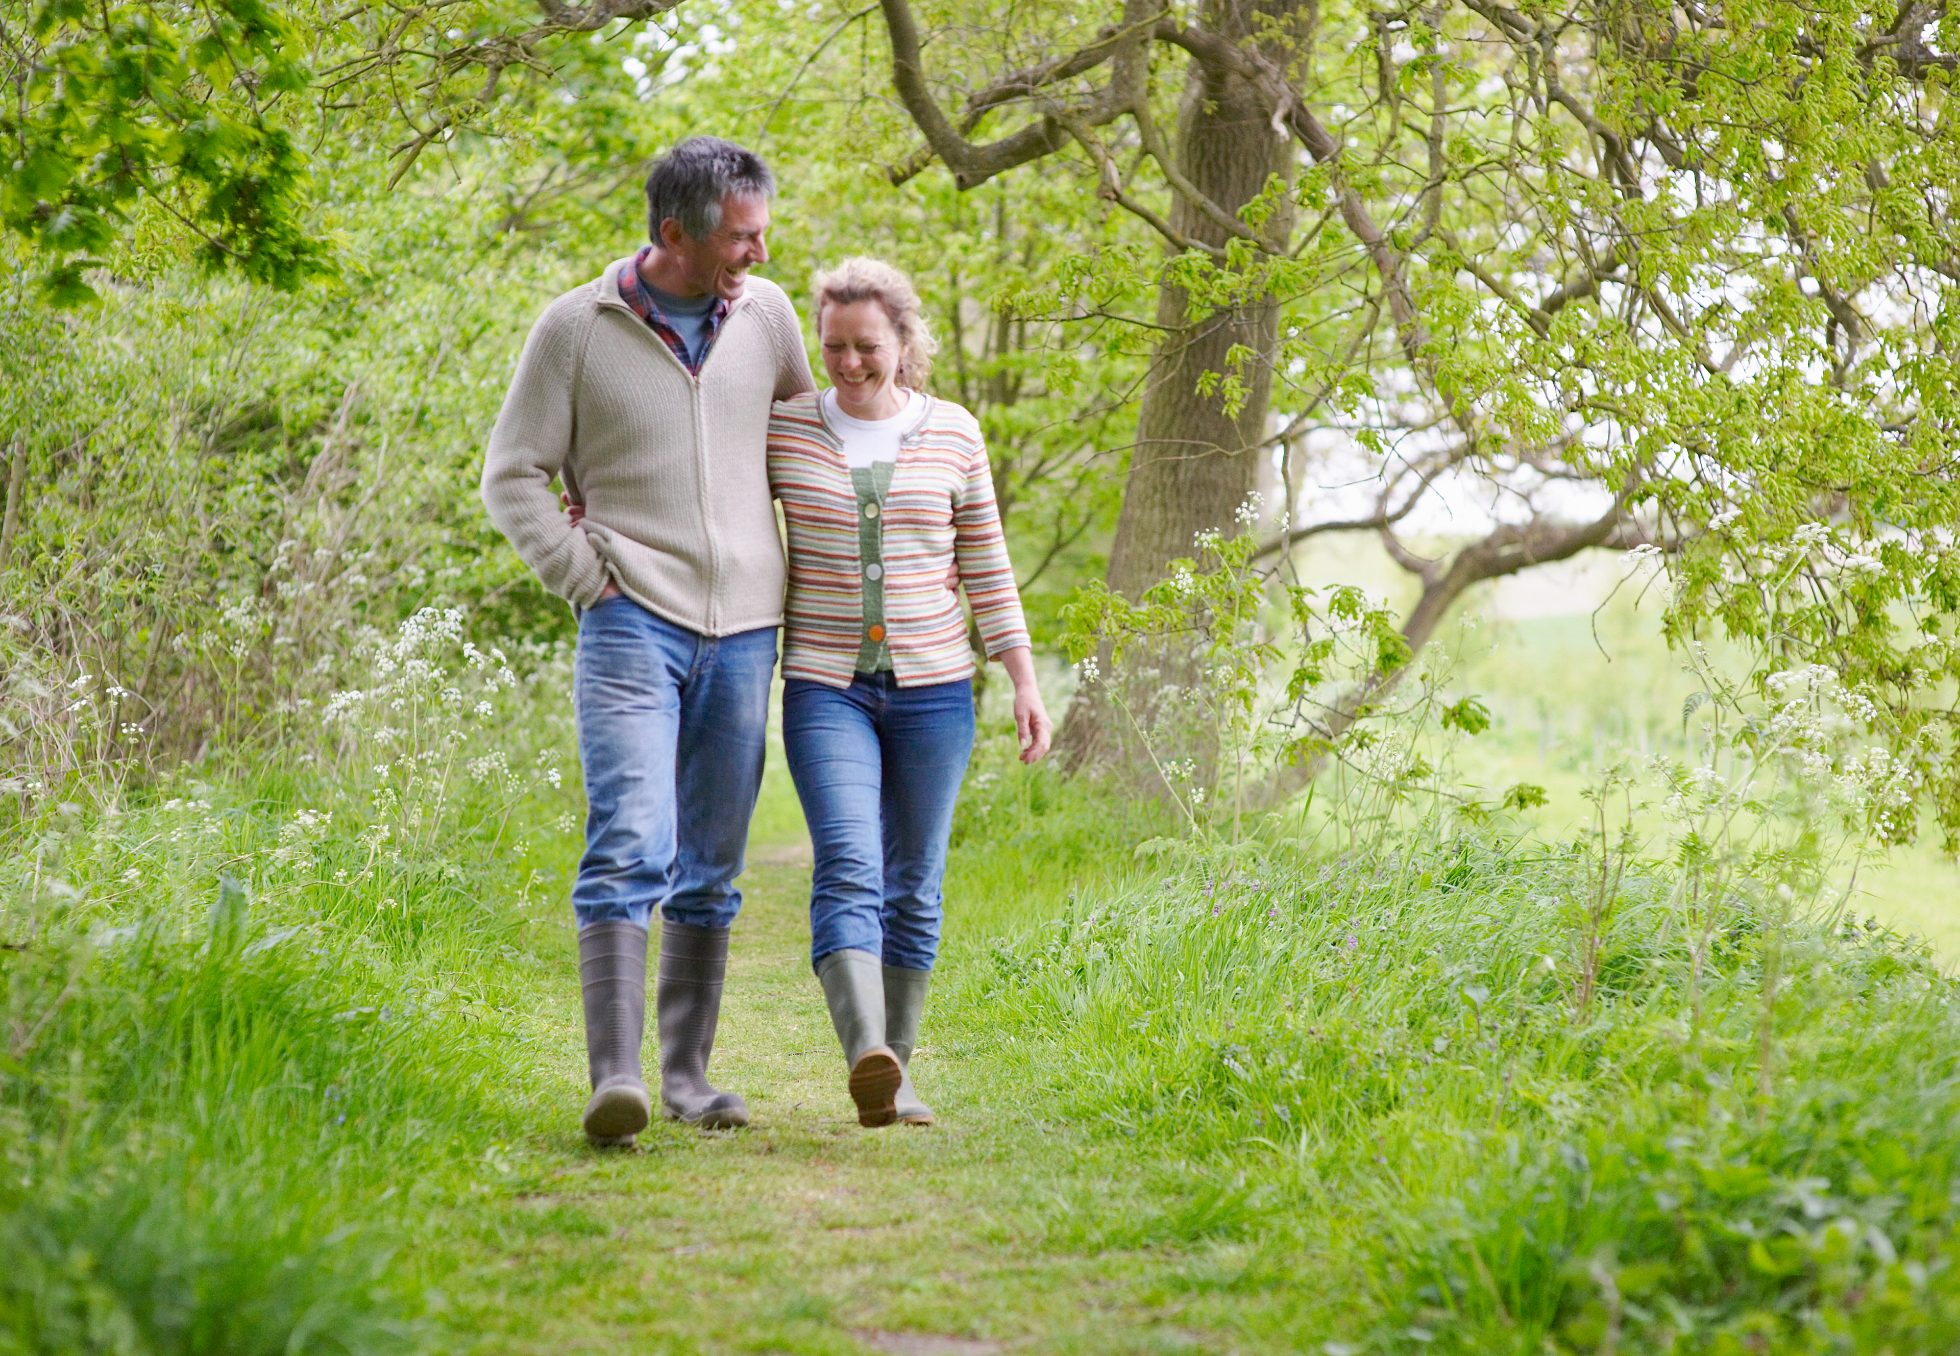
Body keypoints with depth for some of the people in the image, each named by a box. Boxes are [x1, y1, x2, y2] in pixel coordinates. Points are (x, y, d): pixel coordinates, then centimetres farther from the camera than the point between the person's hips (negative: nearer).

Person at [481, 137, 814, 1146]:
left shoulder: (765, 314, 9)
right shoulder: (576, 328, -2)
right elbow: (512, 474, 2)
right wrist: (588, 580, -6)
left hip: (744, 630, 4)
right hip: (633, 621, -4)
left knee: (711, 869, 8)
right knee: (631, 847, -18)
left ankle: (688, 1072, 17)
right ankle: (614, 1076, -22)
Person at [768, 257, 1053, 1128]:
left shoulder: (953, 435, 4)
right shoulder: (783, 430, 1)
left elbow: (986, 567, 9)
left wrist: (1024, 682, 4)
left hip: (933, 689, 2)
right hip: (825, 688, -2)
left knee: (913, 888, 6)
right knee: (847, 870, -19)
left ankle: (895, 1075, 16)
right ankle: (866, 1057, -34)